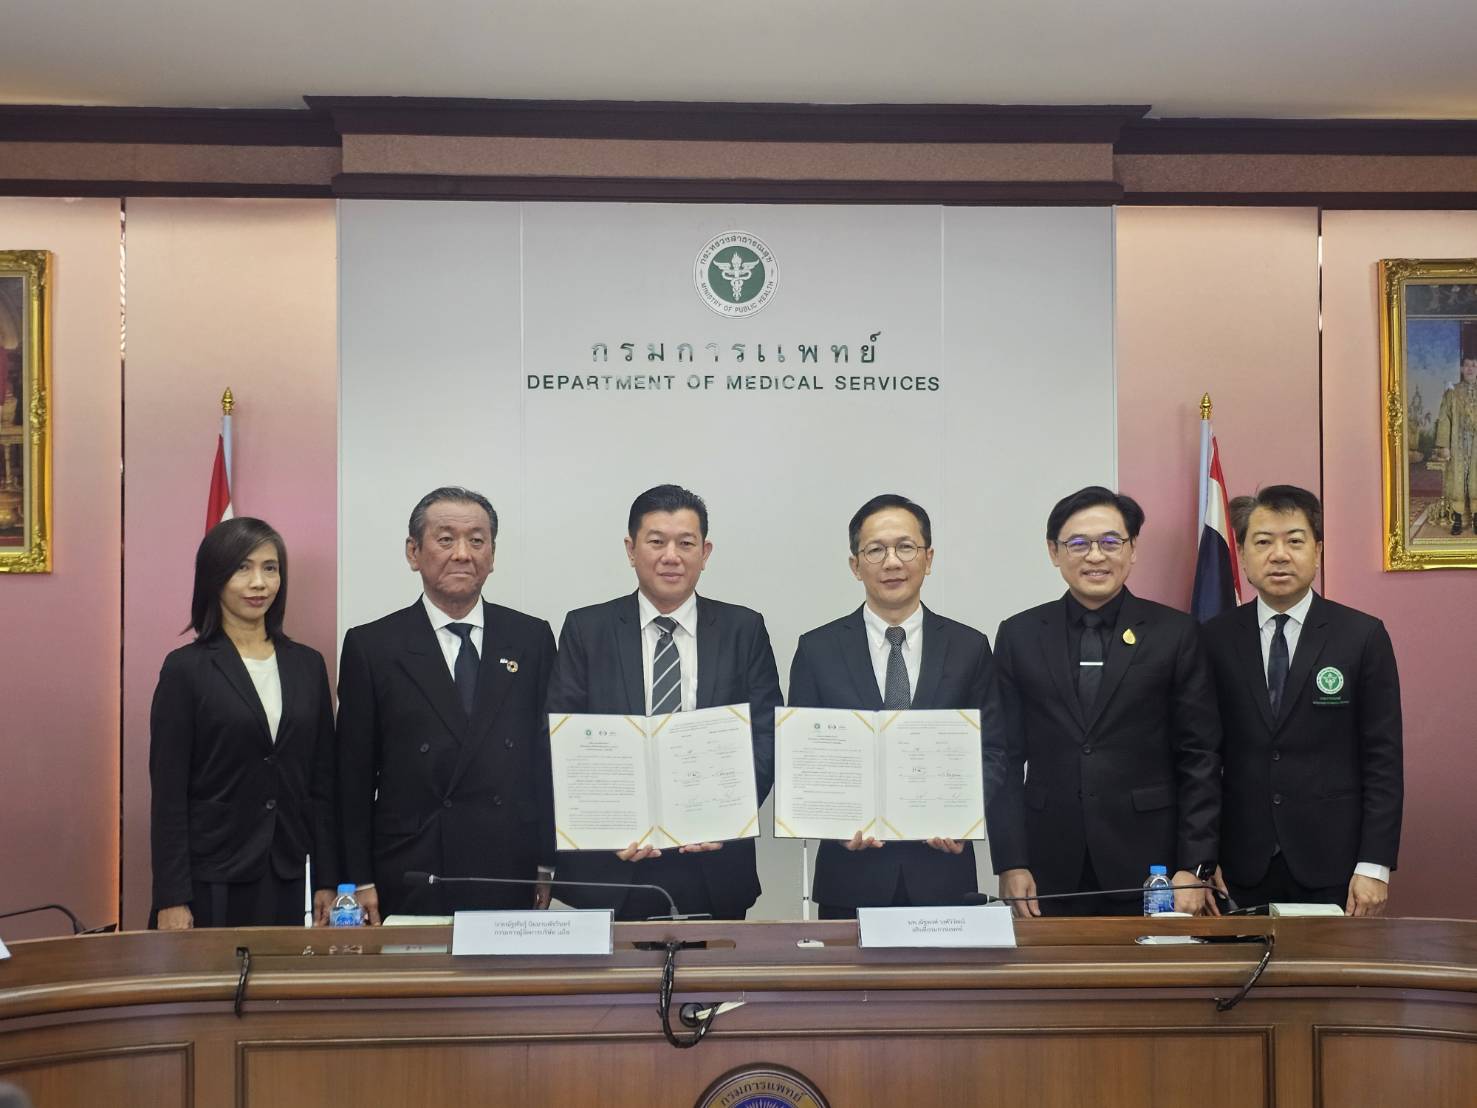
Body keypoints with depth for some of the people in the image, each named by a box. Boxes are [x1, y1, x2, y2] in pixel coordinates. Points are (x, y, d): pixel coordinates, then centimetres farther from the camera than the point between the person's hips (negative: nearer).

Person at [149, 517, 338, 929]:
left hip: (286, 880, 4)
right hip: (211, 880, -4)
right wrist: (171, 899, -10)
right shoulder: (186, 669, -4)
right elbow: (168, 791, -6)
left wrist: (327, 880, 6)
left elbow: (322, 781, 9)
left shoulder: (307, 665, 8)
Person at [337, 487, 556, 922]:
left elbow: (549, 758, 8)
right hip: (410, 883, -1)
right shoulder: (371, 647, 2)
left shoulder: (532, 639, 7)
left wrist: (549, 865, 3)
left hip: (512, 881, 1)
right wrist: (360, 881, -2)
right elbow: (353, 776, 2)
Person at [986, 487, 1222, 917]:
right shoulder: (1019, 636, 6)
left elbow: (1199, 757, 1)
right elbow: (1006, 758, 5)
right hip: (1050, 872, 1)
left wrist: (1195, 868, -5)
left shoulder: (1175, 634, 2)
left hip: (1147, 868, -1)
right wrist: (1010, 864, -2)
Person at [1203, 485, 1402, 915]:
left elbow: (1383, 760, -2)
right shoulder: (1215, 639, 3)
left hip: (1332, 866, -1)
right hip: (1243, 867, 1)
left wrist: (1375, 865, -7)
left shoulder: (1362, 636, -1)